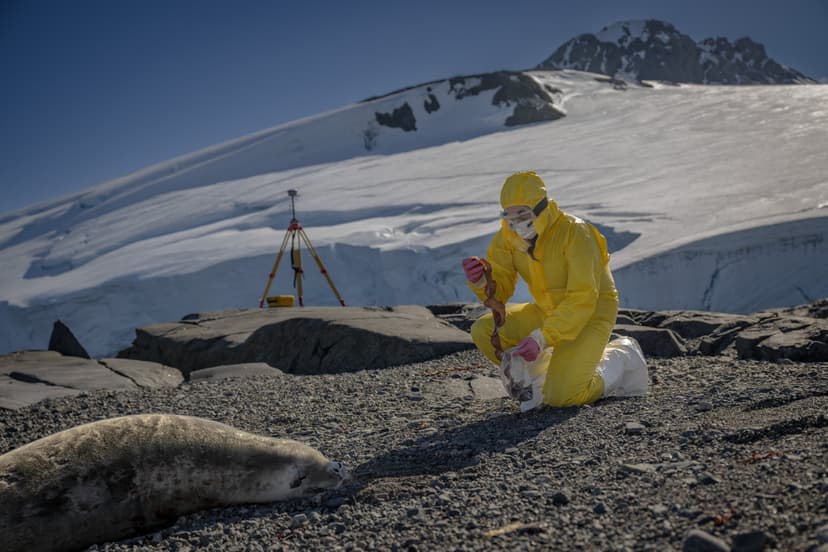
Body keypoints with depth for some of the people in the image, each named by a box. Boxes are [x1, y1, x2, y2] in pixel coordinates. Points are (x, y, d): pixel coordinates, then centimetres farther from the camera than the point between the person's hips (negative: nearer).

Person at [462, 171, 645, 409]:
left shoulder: (575, 233, -27)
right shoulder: (508, 235, -8)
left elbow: (582, 300, -31)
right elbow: (499, 289, -8)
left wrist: (541, 338, -38)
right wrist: (481, 281, -32)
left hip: (591, 314, -6)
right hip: (548, 312, 7)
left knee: (559, 396, -22)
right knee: (483, 331, -10)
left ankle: (612, 371, 8)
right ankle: (543, 376, 6)